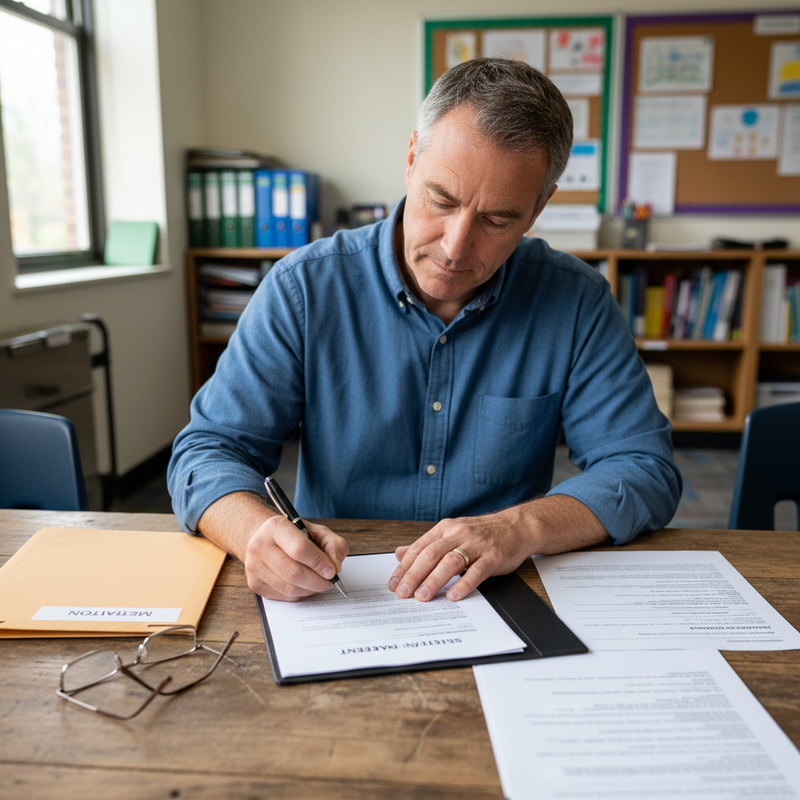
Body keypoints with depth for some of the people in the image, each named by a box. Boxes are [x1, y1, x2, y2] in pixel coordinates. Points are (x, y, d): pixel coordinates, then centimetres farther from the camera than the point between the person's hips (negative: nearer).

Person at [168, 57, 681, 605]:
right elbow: (211, 450, -6)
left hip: (505, 605, 1)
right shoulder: (304, 289, -7)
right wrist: (259, 530, -28)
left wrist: (524, 527, -23)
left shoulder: (577, 303, -5)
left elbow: (646, 468, -5)